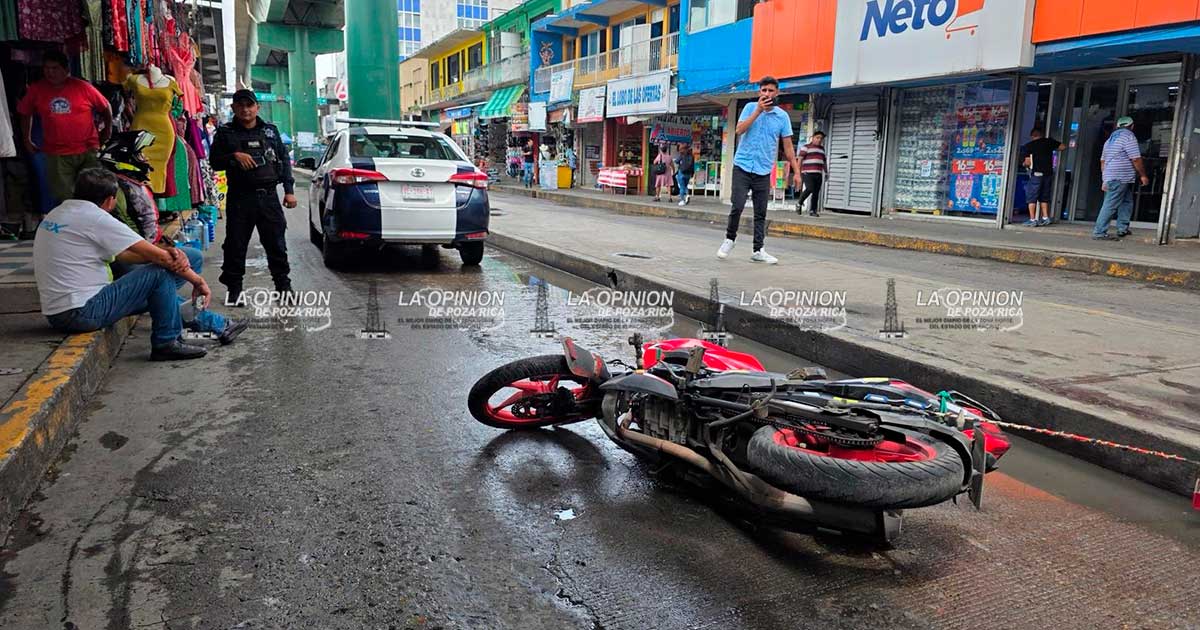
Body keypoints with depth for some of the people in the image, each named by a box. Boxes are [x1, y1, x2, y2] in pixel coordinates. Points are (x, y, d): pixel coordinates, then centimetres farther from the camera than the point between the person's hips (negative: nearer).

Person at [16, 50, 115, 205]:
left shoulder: (82, 87, -4)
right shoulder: (36, 90, 1)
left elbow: (105, 107, 9)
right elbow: (25, 113, 17)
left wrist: (108, 129, 14)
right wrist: (27, 139, 17)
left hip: (88, 151, -1)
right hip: (57, 155, 1)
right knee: (64, 199, 1)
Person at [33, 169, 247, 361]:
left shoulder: (58, 213, 14)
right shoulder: (95, 218, -16)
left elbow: (123, 255, 9)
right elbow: (158, 256, -15)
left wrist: (170, 253, -7)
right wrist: (198, 280, -3)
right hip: (82, 313, -10)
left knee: (161, 293, 19)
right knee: (160, 272, -8)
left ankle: (219, 326, 23)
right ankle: (166, 343, 2)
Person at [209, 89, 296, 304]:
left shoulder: (270, 131, 12)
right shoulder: (225, 133, 7)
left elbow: (284, 160, 13)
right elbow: (214, 162, 4)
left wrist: (289, 190, 6)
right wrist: (234, 156, -15)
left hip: (268, 195, 1)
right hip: (239, 197, -1)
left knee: (276, 242, 4)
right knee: (236, 245, 2)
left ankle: (283, 284, 14)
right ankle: (233, 288, 13)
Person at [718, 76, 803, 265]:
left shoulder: (782, 116, 5)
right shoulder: (750, 108, 3)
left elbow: (788, 146, 7)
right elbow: (739, 130, -11)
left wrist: (796, 171, 2)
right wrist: (758, 111, -16)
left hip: (764, 171, 2)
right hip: (742, 166, -2)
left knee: (761, 213, 3)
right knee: (738, 206, -12)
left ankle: (758, 250, 10)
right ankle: (729, 239, 11)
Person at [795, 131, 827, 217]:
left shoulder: (822, 149, 22)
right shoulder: (806, 147, 4)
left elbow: (824, 162, 29)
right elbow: (800, 159, -3)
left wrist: (826, 172, 23)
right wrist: (798, 171, -12)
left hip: (818, 174, 6)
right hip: (808, 173, -6)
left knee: (816, 193, 0)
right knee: (810, 189, -21)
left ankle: (812, 210, 5)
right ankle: (799, 203, 1)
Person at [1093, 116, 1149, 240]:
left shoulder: (1111, 138, 19)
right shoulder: (1129, 136, -7)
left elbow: (1103, 161, 21)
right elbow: (1136, 159, -12)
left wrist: (1105, 180, 24)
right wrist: (1143, 175, -3)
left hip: (1109, 177, 9)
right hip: (1120, 178, -9)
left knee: (1127, 202, 16)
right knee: (1110, 205, -11)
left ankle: (1122, 229, 15)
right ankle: (1099, 232, -14)